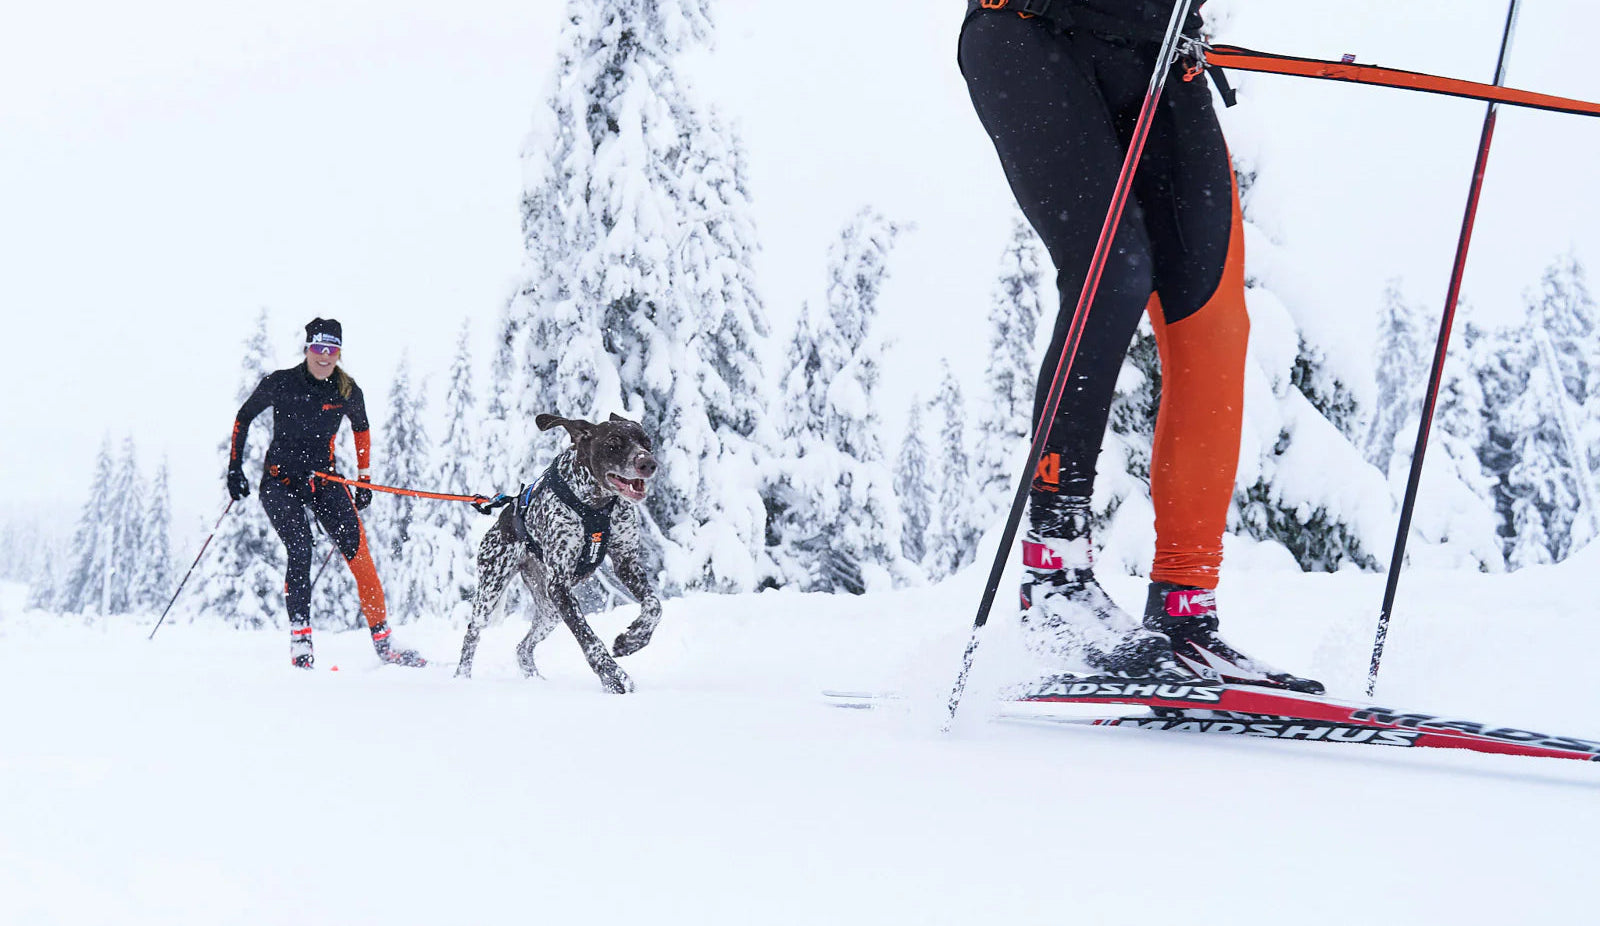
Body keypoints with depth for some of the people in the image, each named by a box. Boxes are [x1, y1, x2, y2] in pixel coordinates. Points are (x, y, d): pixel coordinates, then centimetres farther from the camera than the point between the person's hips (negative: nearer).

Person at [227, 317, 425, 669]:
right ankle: (300, 642, -21)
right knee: (300, 549, -24)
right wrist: (235, 468, 3)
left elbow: (361, 428, 18)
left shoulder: (348, 392, -2)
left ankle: (383, 641, -2)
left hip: (324, 479, 2)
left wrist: (364, 476, 15)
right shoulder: (280, 384, -8)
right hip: (281, 480, -2)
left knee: (357, 550, -11)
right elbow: (243, 417, 6)